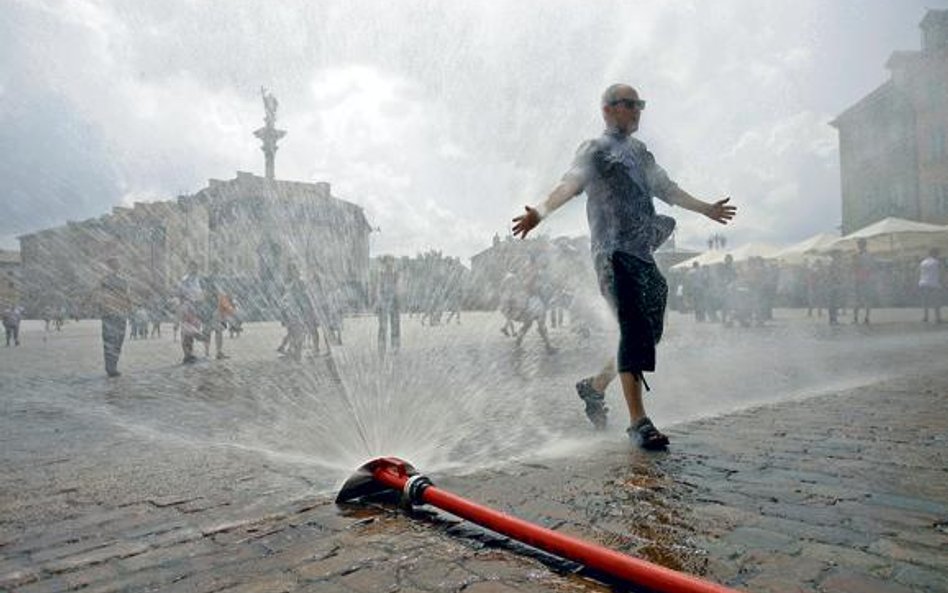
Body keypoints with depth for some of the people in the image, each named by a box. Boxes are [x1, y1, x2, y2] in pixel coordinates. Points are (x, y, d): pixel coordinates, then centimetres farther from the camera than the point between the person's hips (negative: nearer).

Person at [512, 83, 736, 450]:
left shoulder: (640, 152, 26)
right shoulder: (595, 150, 4)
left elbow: (666, 189, 37)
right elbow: (570, 184, -13)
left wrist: (706, 209, 46)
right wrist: (540, 212, -32)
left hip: (644, 255, 8)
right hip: (614, 254, -7)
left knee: (649, 334, 5)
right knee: (634, 332, -15)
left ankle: (595, 387, 25)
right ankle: (639, 422, -11)